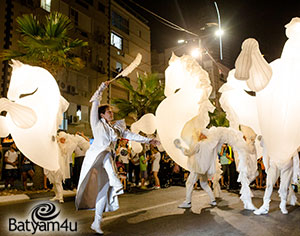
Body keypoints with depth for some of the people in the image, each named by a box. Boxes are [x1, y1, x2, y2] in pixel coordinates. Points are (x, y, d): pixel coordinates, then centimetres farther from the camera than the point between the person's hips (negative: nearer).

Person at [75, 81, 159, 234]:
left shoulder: (116, 128, 17)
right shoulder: (97, 123, 6)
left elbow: (131, 135, 16)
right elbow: (95, 103, 1)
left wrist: (148, 140, 11)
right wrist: (102, 88, 0)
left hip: (106, 162, 4)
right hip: (95, 156, -3)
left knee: (104, 189, 1)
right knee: (104, 154, -37)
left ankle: (96, 223, 9)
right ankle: (115, 183, -44)